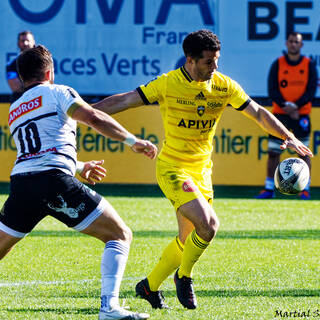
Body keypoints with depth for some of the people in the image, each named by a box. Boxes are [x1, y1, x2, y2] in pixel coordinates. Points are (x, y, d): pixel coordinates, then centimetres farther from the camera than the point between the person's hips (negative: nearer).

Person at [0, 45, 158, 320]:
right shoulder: (57, 92, 11)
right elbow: (92, 117, -7)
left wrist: (78, 167, 53)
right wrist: (133, 141, -2)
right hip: (55, 181, -6)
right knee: (120, 235, 2)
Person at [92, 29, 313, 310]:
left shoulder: (224, 86, -1)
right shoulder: (168, 84, -12)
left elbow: (258, 113, 5)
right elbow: (124, 101, -7)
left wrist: (288, 137, -6)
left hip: (202, 171, 5)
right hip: (173, 168, -5)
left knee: (188, 240, 8)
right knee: (208, 224, -22)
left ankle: (150, 287, 27)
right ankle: (184, 276, 2)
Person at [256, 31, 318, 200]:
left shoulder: (309, 65, 3)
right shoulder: (277, 64, 3)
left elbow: (311, 91, -3)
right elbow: (272, 90, -2)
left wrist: (295, 106, -16)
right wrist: (285, 105, -17)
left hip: (301, 114, 0)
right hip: (280, 113, 0)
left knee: (303, 152, -1)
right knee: (273, 152, -2)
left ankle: (305, 189, 6)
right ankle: (269, 188, 4)